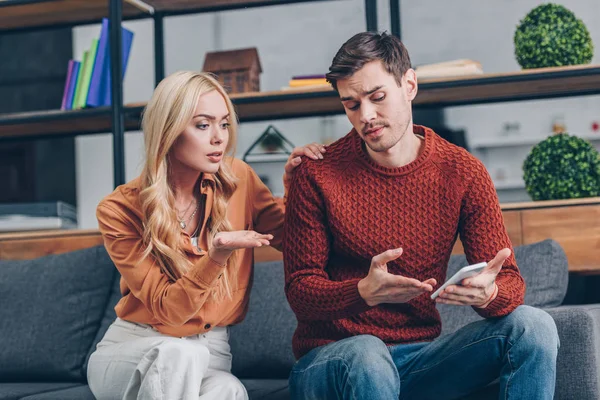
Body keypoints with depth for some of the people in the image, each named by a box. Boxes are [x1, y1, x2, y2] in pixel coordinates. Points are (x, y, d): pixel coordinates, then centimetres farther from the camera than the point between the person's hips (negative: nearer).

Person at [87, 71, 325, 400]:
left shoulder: (237, 180, -2)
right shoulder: (119, 211, -10)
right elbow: (167, 308, -15)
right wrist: (216, 257, -32)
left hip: (209, 352, 2)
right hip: (133, 351, -1)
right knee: (180, 353, -37)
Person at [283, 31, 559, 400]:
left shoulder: (463, 172, -1)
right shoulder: (318, 176, -6)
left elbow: (510, 282, -3)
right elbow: (299, 289, -8)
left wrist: (487, 293, -29)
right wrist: (365, 292, -29)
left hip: (420, 355, 4)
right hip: (331, 357, -3)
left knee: (532, 325, -19)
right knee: (367, 356, -40)